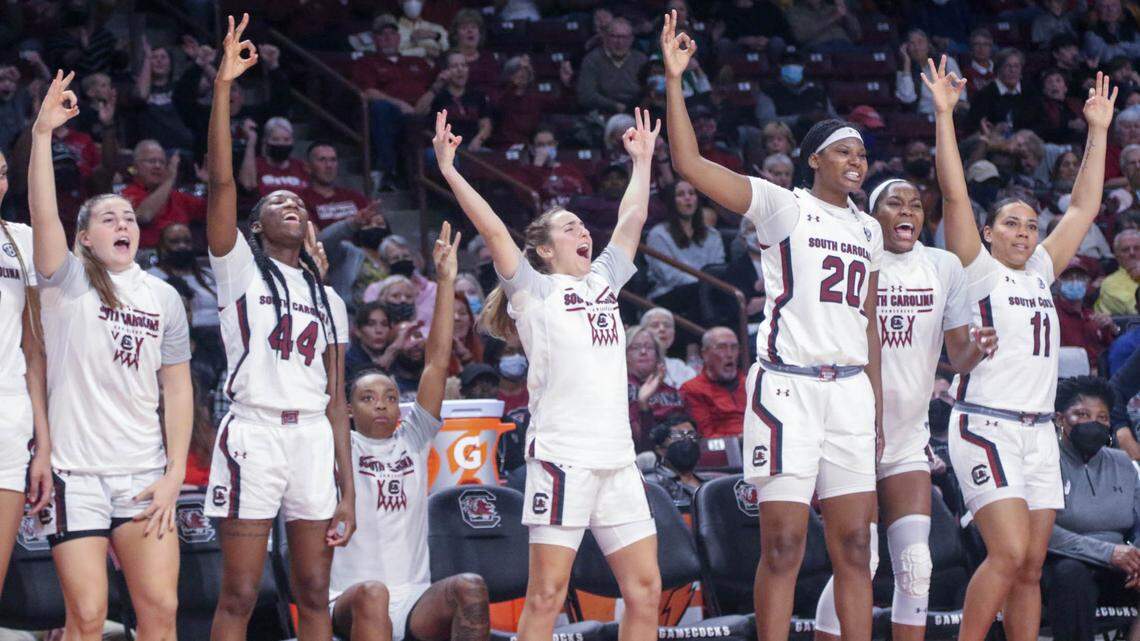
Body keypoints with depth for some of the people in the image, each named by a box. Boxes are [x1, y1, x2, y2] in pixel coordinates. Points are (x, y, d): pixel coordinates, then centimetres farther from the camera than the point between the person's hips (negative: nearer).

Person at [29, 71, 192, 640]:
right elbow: (43, 214, -14)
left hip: (145, 474, 3)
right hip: (76, 472, -3)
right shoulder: (69, 281, 2)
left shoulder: (163, 297, 11)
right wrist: (42, 133, -24)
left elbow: (177, 387, 11)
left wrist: (174, 473, 2)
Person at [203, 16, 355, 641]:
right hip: (253, 433, -4)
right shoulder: (239, 266, 8)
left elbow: (336, 400, 15)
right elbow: (221, 180, -8)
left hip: (314, 438, 4)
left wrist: (347, 490, 9)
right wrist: (223, 85, -15)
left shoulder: (328, 299, 20)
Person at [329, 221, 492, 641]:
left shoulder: (413, 441, 16)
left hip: (415, 601, 3)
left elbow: (437, 362, 11)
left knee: (471, 588, -27)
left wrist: (446, 282, 6)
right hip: (350, 602, -3)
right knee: (372, 594, -37)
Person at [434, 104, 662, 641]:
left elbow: (632, 218, 28)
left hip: (617, 456, 6)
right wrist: (448, 171, -9)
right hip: (562, 454, -6)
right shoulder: (534, 290, 4)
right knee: (547, 595, -8)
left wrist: (643, 160, 33)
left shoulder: (603, 281, 21)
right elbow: (493, 230, -6)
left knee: (645, 588, 2)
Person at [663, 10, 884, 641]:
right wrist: (673, 80, -13)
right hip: (787, 385, -5)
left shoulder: (867, 229, 18)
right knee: (783, 544, -7)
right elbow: (690, 164, -9)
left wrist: (876, 399, 16)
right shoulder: (780, 206, 1)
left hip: (850, 389, 5)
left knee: (854, 543, 3)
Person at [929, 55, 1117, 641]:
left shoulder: (1040, 273, 17)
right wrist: (944, 115, -12)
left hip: (1037, 431, 6)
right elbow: (955, 195, -8)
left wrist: (1099, 131, 21)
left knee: (1030, 567, 4)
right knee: (1008, 554, -19)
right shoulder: (976, 270, 1)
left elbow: (1083, 208, 21)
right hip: (985, 425, -6)